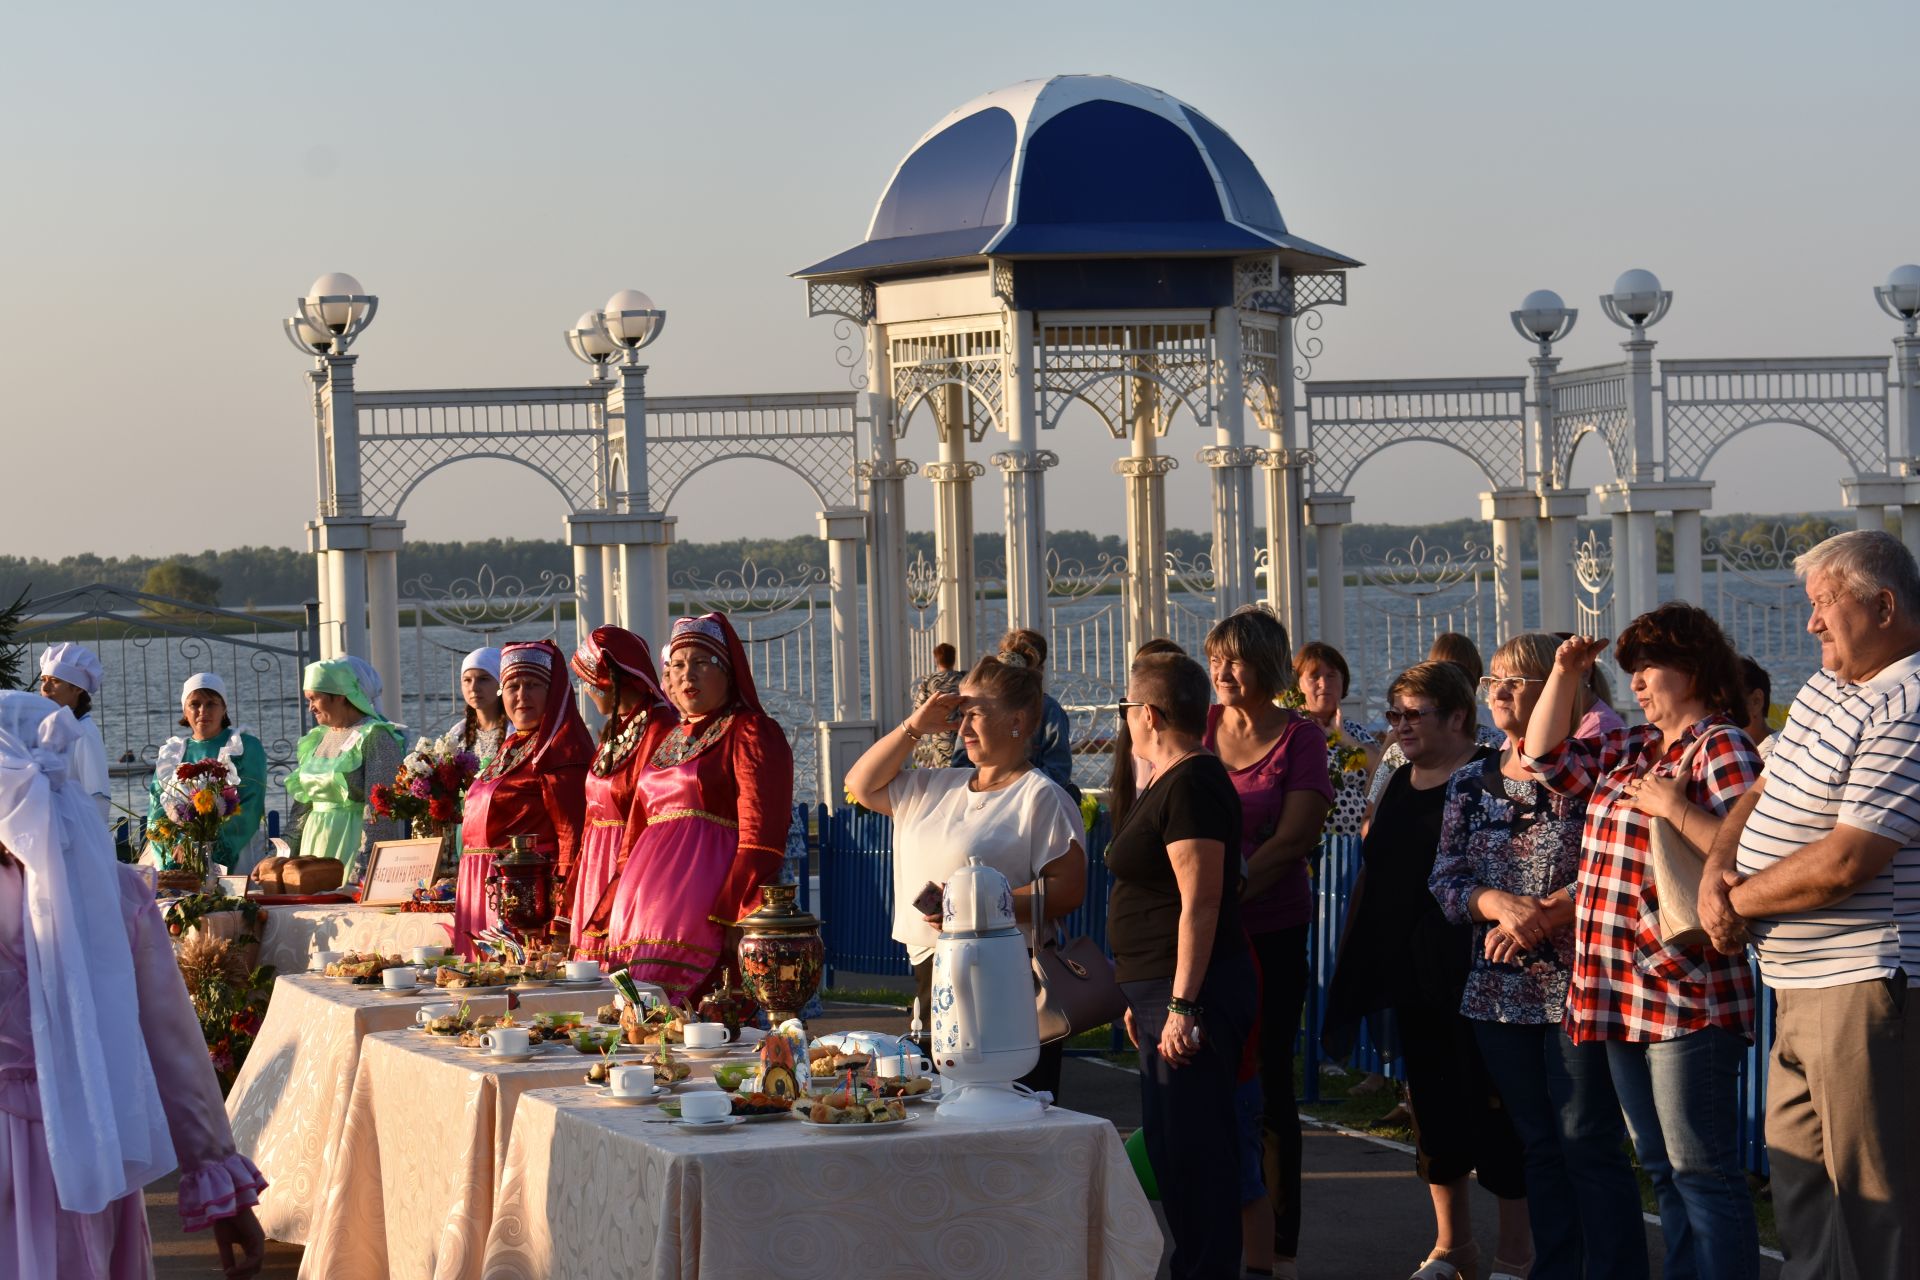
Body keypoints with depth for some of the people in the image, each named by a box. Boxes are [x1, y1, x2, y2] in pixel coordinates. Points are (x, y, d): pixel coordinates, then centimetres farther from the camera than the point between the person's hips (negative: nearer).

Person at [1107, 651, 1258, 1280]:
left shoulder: (1191, 785, -16)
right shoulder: (1170, 781, 16)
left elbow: (1201, 903, -21)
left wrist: (1182, 1004, -23)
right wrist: (1142, 998, 23)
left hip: (1191, 992, -11)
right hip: (1163, 991, 11)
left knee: (1192, 1146, -7)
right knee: (1168, 1142, 15)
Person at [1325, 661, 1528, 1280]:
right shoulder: (1401, 783, 13)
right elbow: (1377, 874, 19)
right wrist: (1360, 968, 16)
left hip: (1474, 972, -7)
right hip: (1412, 976, 7)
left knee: (1492, 1106, -1)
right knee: (1432, 1104, 13)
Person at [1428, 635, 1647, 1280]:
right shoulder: (1470, 784, 13)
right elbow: (1445, 881, 7)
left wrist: (1545, 914, -19)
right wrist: (1498, 904, -13)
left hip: (1575, 982, -6)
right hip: (1499, 987, 6)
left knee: (1589, 1143, -7)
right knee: (1539, 1147, 11)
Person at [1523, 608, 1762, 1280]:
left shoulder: (1721, 747, -10)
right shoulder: (1628, 748, 15)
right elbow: (1546, 756, 25)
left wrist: (1674, 806, -21)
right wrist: (1564, 674, 15)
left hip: (1688, 996, -9)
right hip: (1624, 992, 9)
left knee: (1701, 1171, -6)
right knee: (1663, 1169, 14)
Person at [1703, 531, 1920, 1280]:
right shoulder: (1826, 688, 15)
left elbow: (1845, 862, -23)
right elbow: (1762, 793, 19)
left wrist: (1739, 901, -9)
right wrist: (1718, 870, -2)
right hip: (1802, 986, 10)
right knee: (1800, 1180, 15)